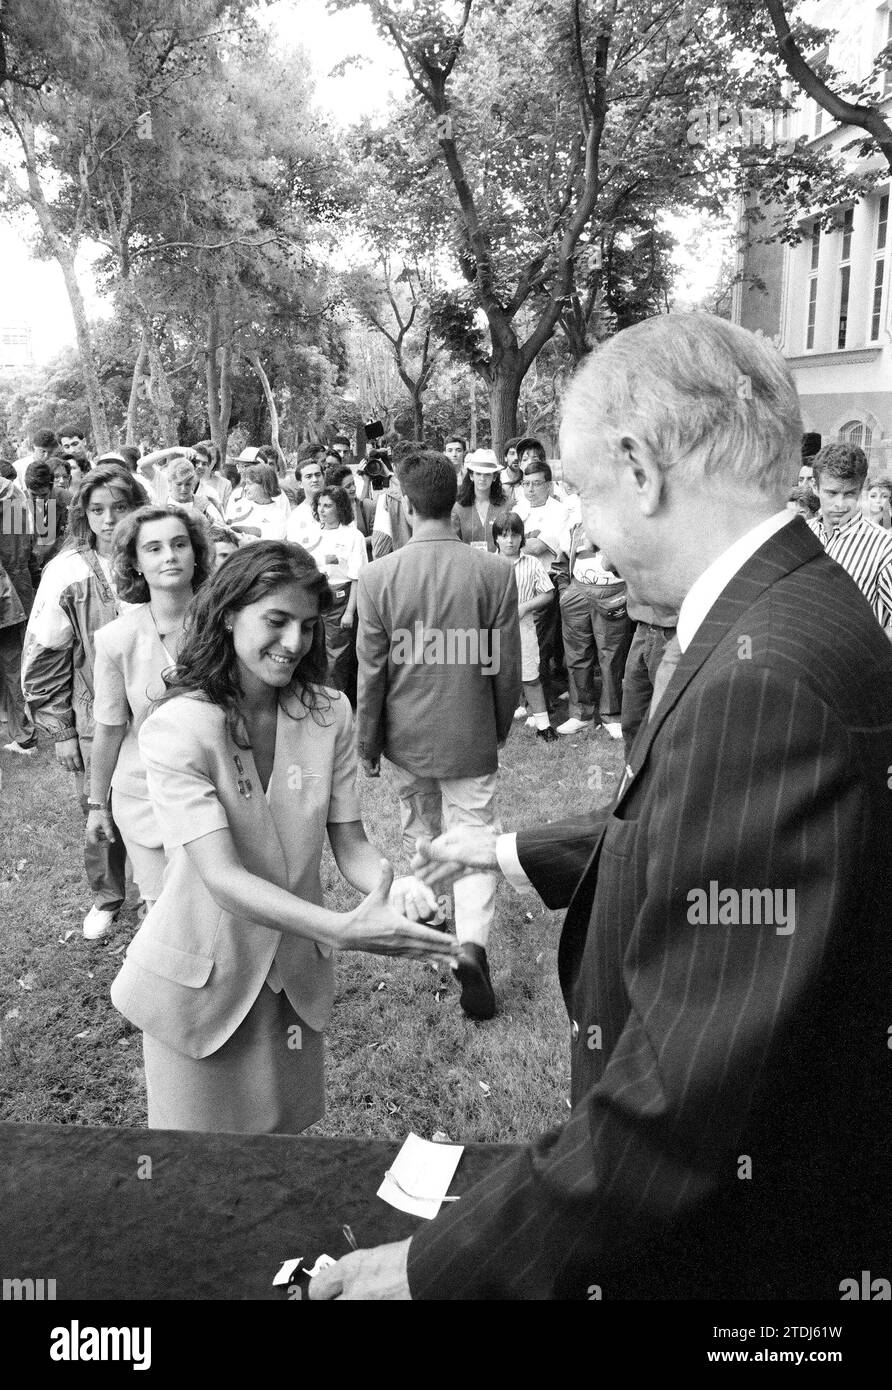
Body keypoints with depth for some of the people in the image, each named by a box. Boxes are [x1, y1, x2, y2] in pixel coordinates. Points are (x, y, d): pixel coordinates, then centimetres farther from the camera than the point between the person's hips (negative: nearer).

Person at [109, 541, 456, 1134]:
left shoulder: (329, 713, -9)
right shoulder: (176, 728, -22)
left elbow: (350, 843, -7)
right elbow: (222, 877, -29)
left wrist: (393, 888, -29)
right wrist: (344, 929, -41)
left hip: (296, 973, 4)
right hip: (201, 979, -3)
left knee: (285, 1130, 22)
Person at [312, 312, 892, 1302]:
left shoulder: (763, 677, -33)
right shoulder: (790, 617, -1)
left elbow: (690, 1091, -34)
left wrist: (440, 1266, -25)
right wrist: (513, 852, 23)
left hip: (723, 1242, -8)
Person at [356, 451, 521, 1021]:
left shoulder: (379, 575, -13)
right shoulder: (496, 571, -13)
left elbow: (372, 669, -6)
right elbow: (507, 665, -5)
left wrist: (367, 741, 6)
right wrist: (501, 726, 12)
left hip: (407, 736, 2)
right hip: (471, 737, -1)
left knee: (420, 831, 22)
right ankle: (472, 942, -9)